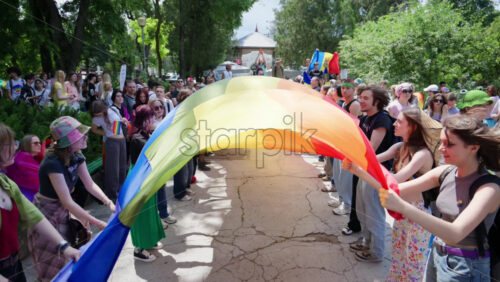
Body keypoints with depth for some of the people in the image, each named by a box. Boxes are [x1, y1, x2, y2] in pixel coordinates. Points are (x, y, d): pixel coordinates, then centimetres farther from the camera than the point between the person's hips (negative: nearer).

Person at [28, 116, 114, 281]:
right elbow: (67, 202, -31)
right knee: (53, 268, 7)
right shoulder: (53, 163, -30)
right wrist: (97, 223, -31)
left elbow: (90, 184, -1)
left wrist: (108, 202, -15)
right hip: (46, 215, -7)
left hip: (63, 212, 7)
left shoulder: (77, 156, -7)